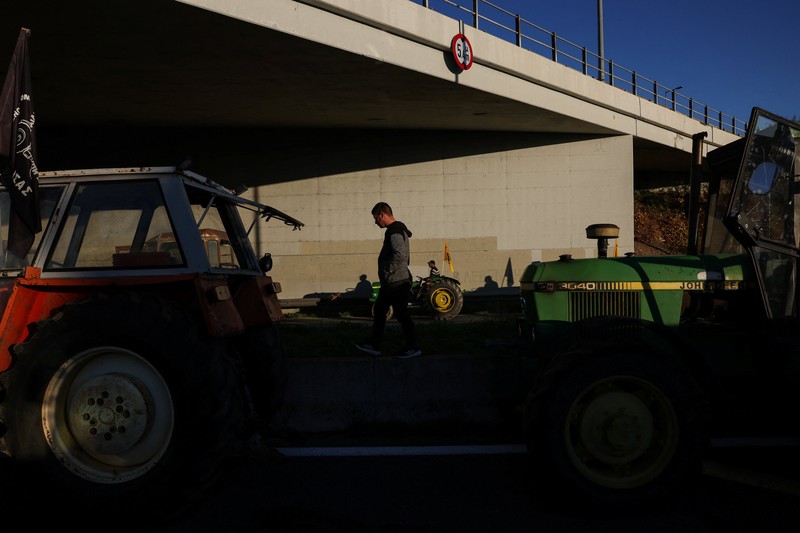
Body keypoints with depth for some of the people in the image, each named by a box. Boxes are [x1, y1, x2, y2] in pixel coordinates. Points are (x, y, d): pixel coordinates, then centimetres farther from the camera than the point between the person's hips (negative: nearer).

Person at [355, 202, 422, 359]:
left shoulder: (395, 232, -17)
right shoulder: (398, 230, 15)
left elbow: (400, 255, -30)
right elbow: (405, 256, 21)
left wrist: (387, 270, -19)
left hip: (396, 282, -11)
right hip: (391, 282, 11)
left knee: (401, 314, -2)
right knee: (379, 311, 15)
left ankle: (412, 347, 8)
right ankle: (374, 345, 23)